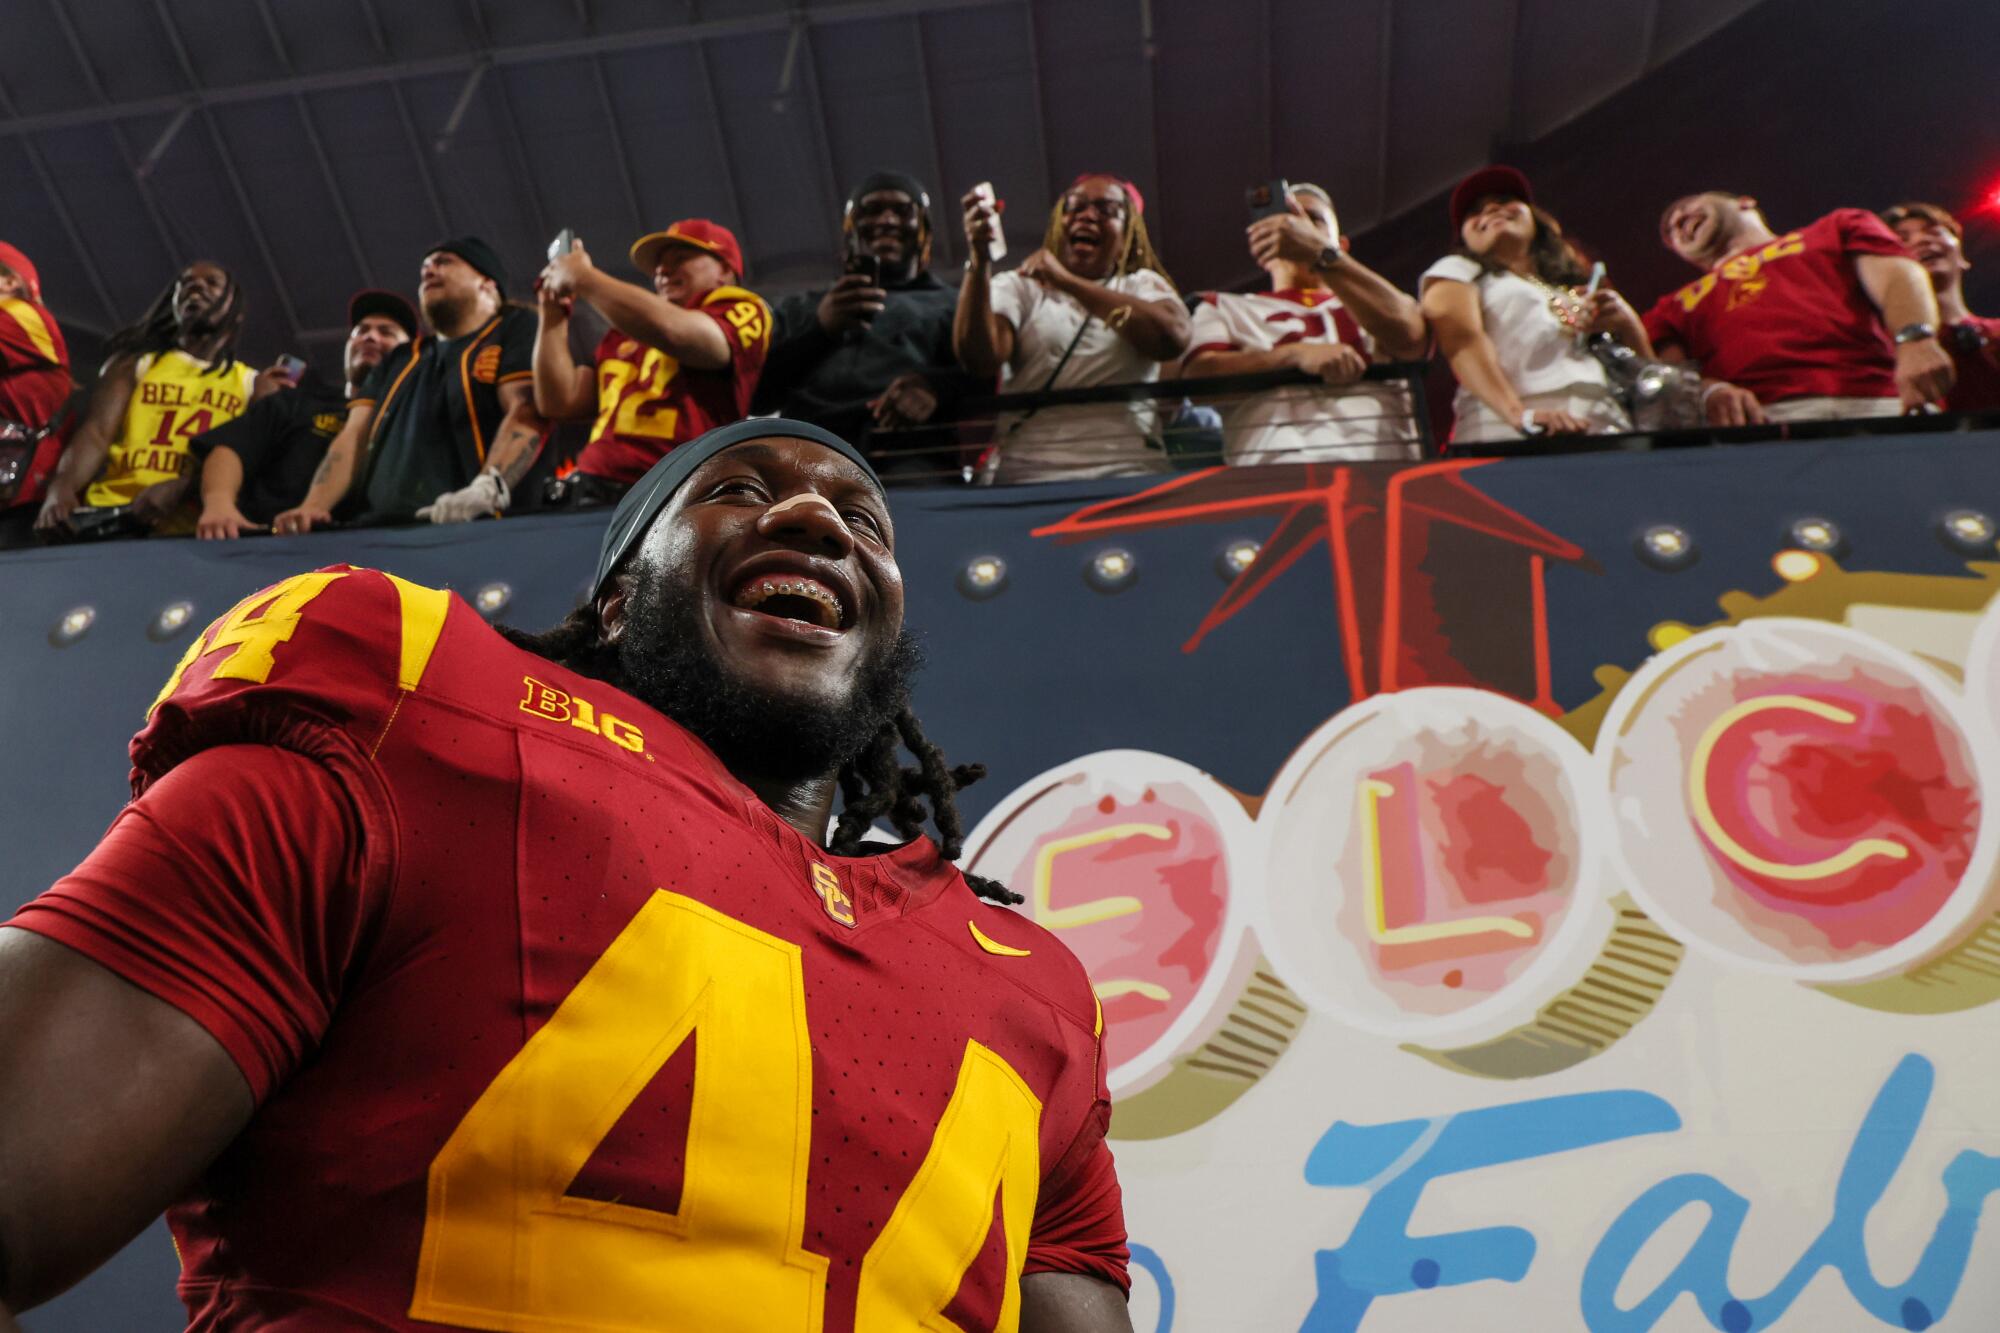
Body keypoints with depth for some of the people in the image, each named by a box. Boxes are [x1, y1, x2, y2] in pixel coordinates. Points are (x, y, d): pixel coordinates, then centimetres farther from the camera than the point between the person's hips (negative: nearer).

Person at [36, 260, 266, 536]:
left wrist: (181, 487, -19)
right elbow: (96, 432, 5)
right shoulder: (133, 364, 21)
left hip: (198, 528, -1)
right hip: (111, 519, 1)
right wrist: (61, 488, -16)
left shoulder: (255, 384, 18)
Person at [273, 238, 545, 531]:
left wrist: (486, 489, -26)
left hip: (467, 530, -4)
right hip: (377, 531, 5)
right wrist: (312, 506, 1)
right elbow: (355, 436, 20)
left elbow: (527, 413, -7)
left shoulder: (514, 330, 10)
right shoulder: (398, 361, 29)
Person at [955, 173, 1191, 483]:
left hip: (1127, 471, 1)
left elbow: (1172, 339, -7)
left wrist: (1068, 282, -10)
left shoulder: (1144, 284, 18)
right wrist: (979, 261, -16)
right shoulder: (1017, 285, 16)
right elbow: (980, 359, -4)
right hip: (1024, 472, 0)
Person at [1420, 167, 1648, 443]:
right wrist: (1520, 415, -21)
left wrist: (1625, 323, 4)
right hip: (1508, 435, -3)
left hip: (1607, 431, 4)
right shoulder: (1455, 271, 17)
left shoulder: (1581, 287, 31)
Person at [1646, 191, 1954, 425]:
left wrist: (1914, 341, -10)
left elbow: (1898, 276, 14)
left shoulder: (1839, 228, 33)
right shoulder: (1675, 306, 33)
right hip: (1759, 418, -1)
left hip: (1874, 400, 1)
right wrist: (1710, 391, -12)